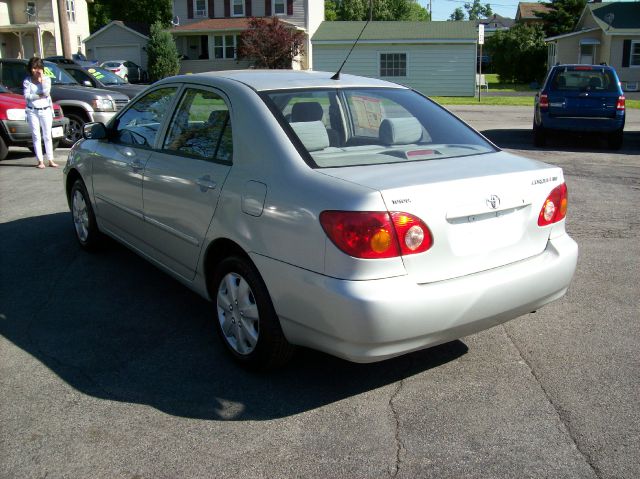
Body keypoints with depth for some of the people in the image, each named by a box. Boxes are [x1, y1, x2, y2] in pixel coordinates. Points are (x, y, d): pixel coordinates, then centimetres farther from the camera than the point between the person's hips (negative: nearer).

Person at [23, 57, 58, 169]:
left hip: (45, 110, 0)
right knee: (36, 136, 0)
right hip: (32, 111, 0)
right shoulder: (27, 81, 1)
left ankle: (50, 160, 8)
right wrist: (39, 96, -11)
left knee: (47, 136, 4)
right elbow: (27, 96, -7)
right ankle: (40, 161, 2)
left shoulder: (47, 79, 2)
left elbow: (46, 92, -13)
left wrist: (42, 78, -12)